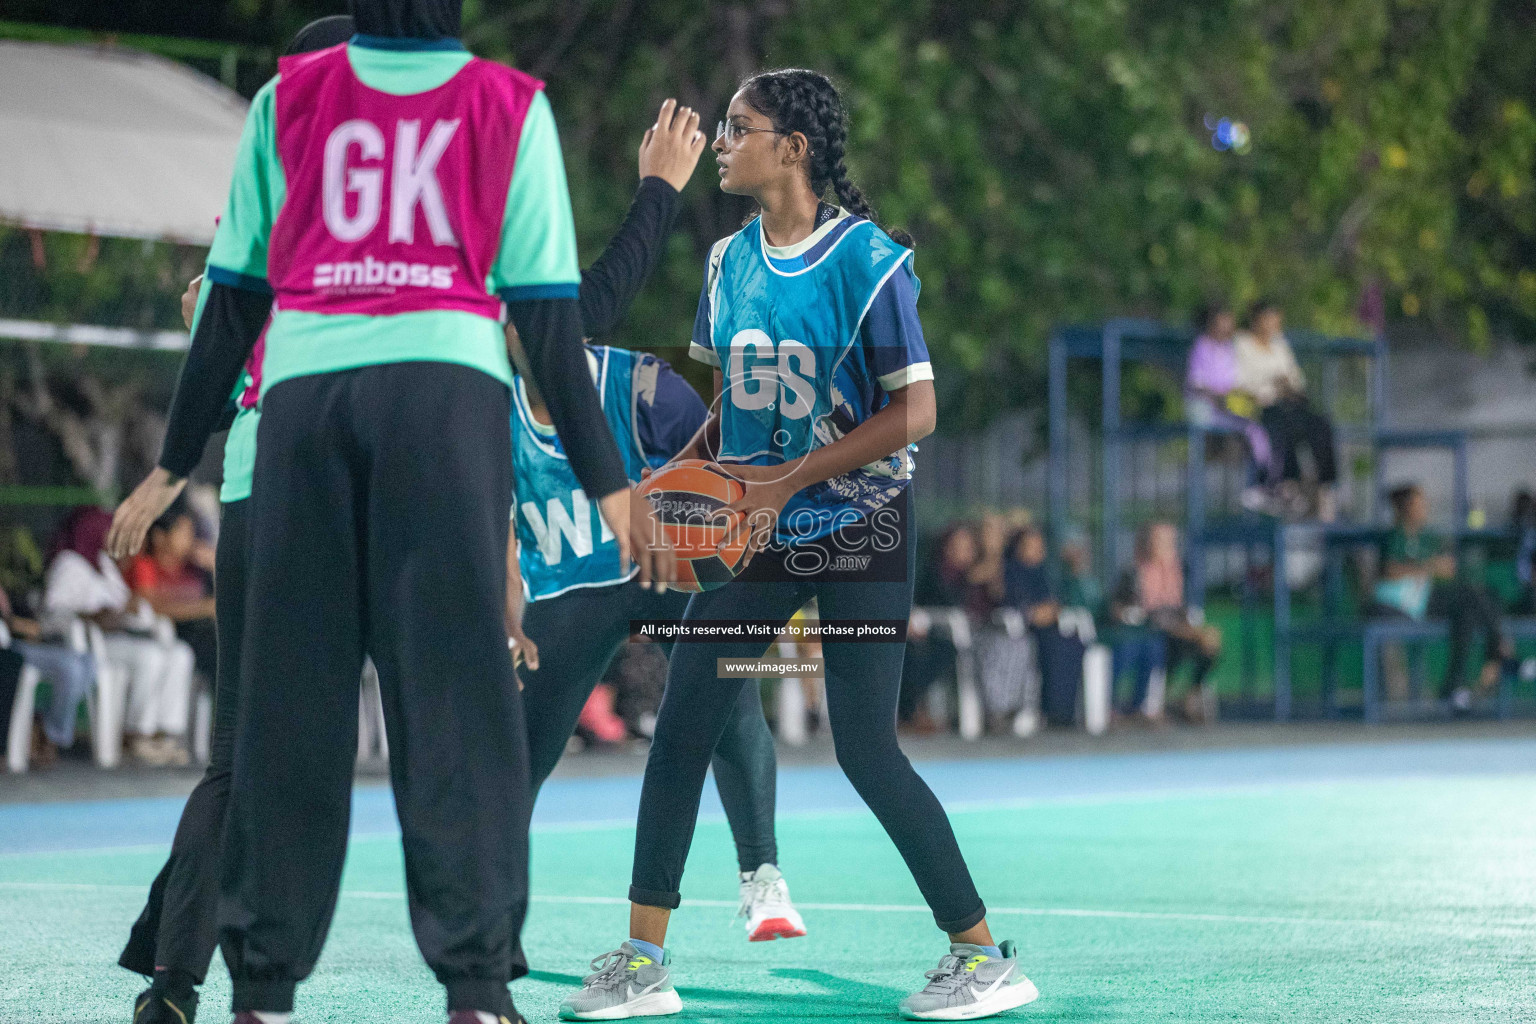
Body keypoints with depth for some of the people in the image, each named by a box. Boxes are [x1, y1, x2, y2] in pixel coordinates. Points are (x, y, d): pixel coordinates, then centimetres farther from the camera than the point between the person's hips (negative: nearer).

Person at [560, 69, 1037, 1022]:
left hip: (861, 529, -6)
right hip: (760, 533, 6)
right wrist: (692, 464, -2)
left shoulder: (867, 260, -14)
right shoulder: (729, 260, 6)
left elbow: (915, 411, -16)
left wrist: (789, 479, -20)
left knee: (866, 749, -9)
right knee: (681, 727, -1)